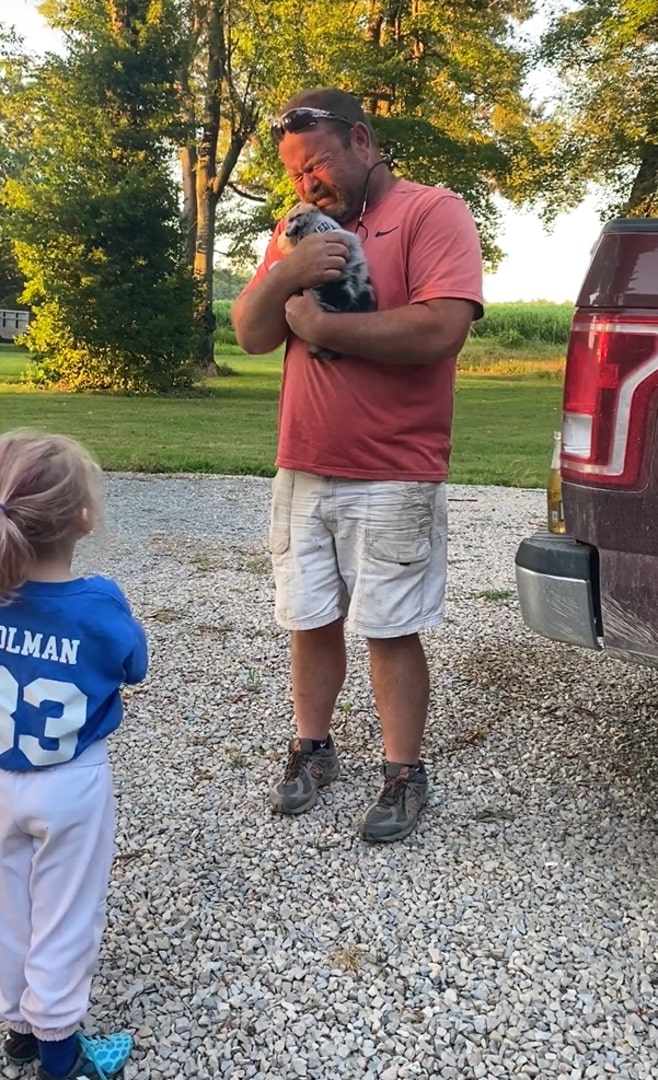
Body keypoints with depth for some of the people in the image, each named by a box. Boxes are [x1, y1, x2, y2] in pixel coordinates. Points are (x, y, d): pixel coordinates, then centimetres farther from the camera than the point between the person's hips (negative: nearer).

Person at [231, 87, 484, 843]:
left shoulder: (433, 212, -6)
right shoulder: (299, 229, 14)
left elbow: (441, 329, -21)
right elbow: (250, 334, 7)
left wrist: (318, 323, -12)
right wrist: (283, 276, -14)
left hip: (392, 481, -5)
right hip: (301, 472, 5)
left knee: (390, 631, 2)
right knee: (311, 620, 12)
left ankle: (404, 774, 18)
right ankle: (312, 748, 30)